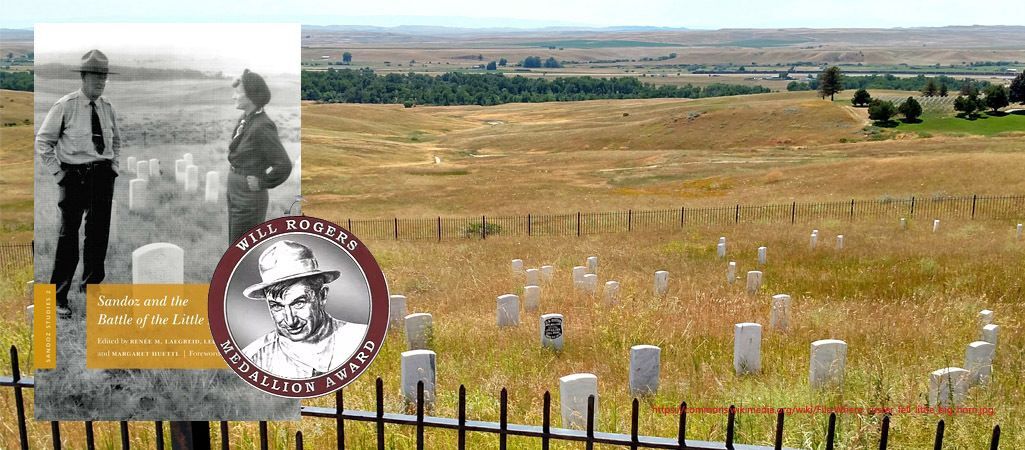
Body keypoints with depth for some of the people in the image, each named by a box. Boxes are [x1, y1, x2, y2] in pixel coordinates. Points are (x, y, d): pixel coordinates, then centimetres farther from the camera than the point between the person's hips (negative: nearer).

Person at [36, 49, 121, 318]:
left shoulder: (107, 108, 8)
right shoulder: (65, 106, -8)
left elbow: (116, 140, 25)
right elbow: (42, 142, -3)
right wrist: (58, 173, -7)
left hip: (103, 176, 5)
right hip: (75, 176, -5)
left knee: (99, 234, 13)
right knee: (68, 235, -5)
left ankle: (92, 285, 30)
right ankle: (59, 297, 4)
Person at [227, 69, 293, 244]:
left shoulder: (262, 126, -21)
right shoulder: (245, 120, 6)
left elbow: (284, 166, -26)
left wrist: (262, 183, -15)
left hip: (249, 198, -9)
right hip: (235, 195, 9)